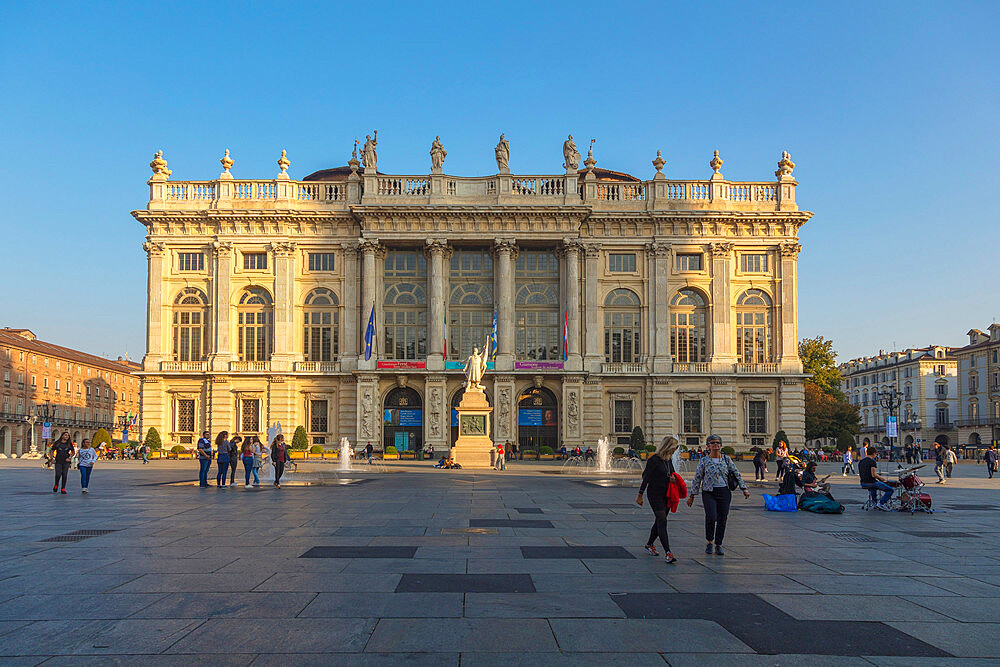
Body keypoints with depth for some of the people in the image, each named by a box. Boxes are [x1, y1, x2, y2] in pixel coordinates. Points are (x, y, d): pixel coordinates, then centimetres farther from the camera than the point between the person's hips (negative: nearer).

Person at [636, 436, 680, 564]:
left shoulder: (668, 460, 10)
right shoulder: (653, 460, -13)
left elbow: (672, 473, 24)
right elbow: (645, 477, -10)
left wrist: (672, 477, -2)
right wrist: (640, 495, -8)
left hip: (666, 495, 8)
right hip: (655, 494, -8)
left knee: (659, 521, 14)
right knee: (662, 521, -13)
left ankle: (649, 545, 31)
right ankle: (667, 552, -17)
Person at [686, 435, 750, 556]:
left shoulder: (726, 459, 8)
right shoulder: (704, 461, 2)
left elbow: (737, 474, 12)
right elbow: (697, 479, 5)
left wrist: (744, 489, 5)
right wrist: (691, 496, 4)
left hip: (724, 492, 2)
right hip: (709, 493, -2)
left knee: (722, 519, 2)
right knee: (711, 517, -18)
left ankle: (718, 545, 17)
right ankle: (709, 542, 2)